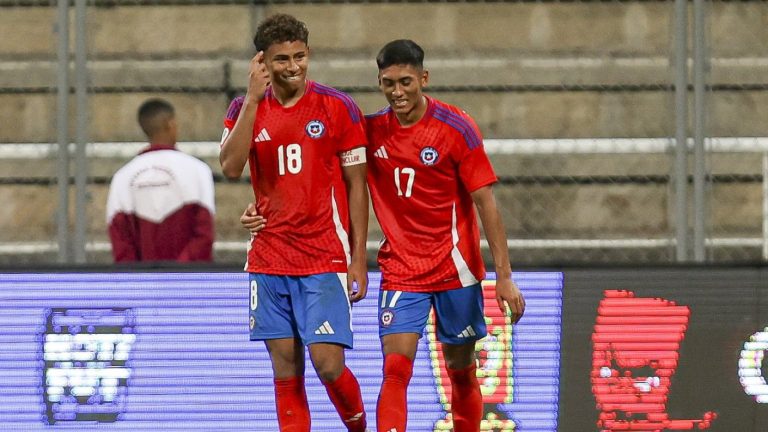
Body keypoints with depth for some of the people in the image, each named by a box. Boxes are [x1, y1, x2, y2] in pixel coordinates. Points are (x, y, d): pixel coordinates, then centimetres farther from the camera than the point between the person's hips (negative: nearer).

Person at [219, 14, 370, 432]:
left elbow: (356, 185, 1)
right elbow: (230, 166, -12)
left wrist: (358, 259, -4)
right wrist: (252, 98, -16)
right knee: (285, 370, 3)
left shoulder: (338, 107, -2)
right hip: (269, 261, 3)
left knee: (328, 363, -11)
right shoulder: (245, 109, 5)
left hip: (326, 260, -3)